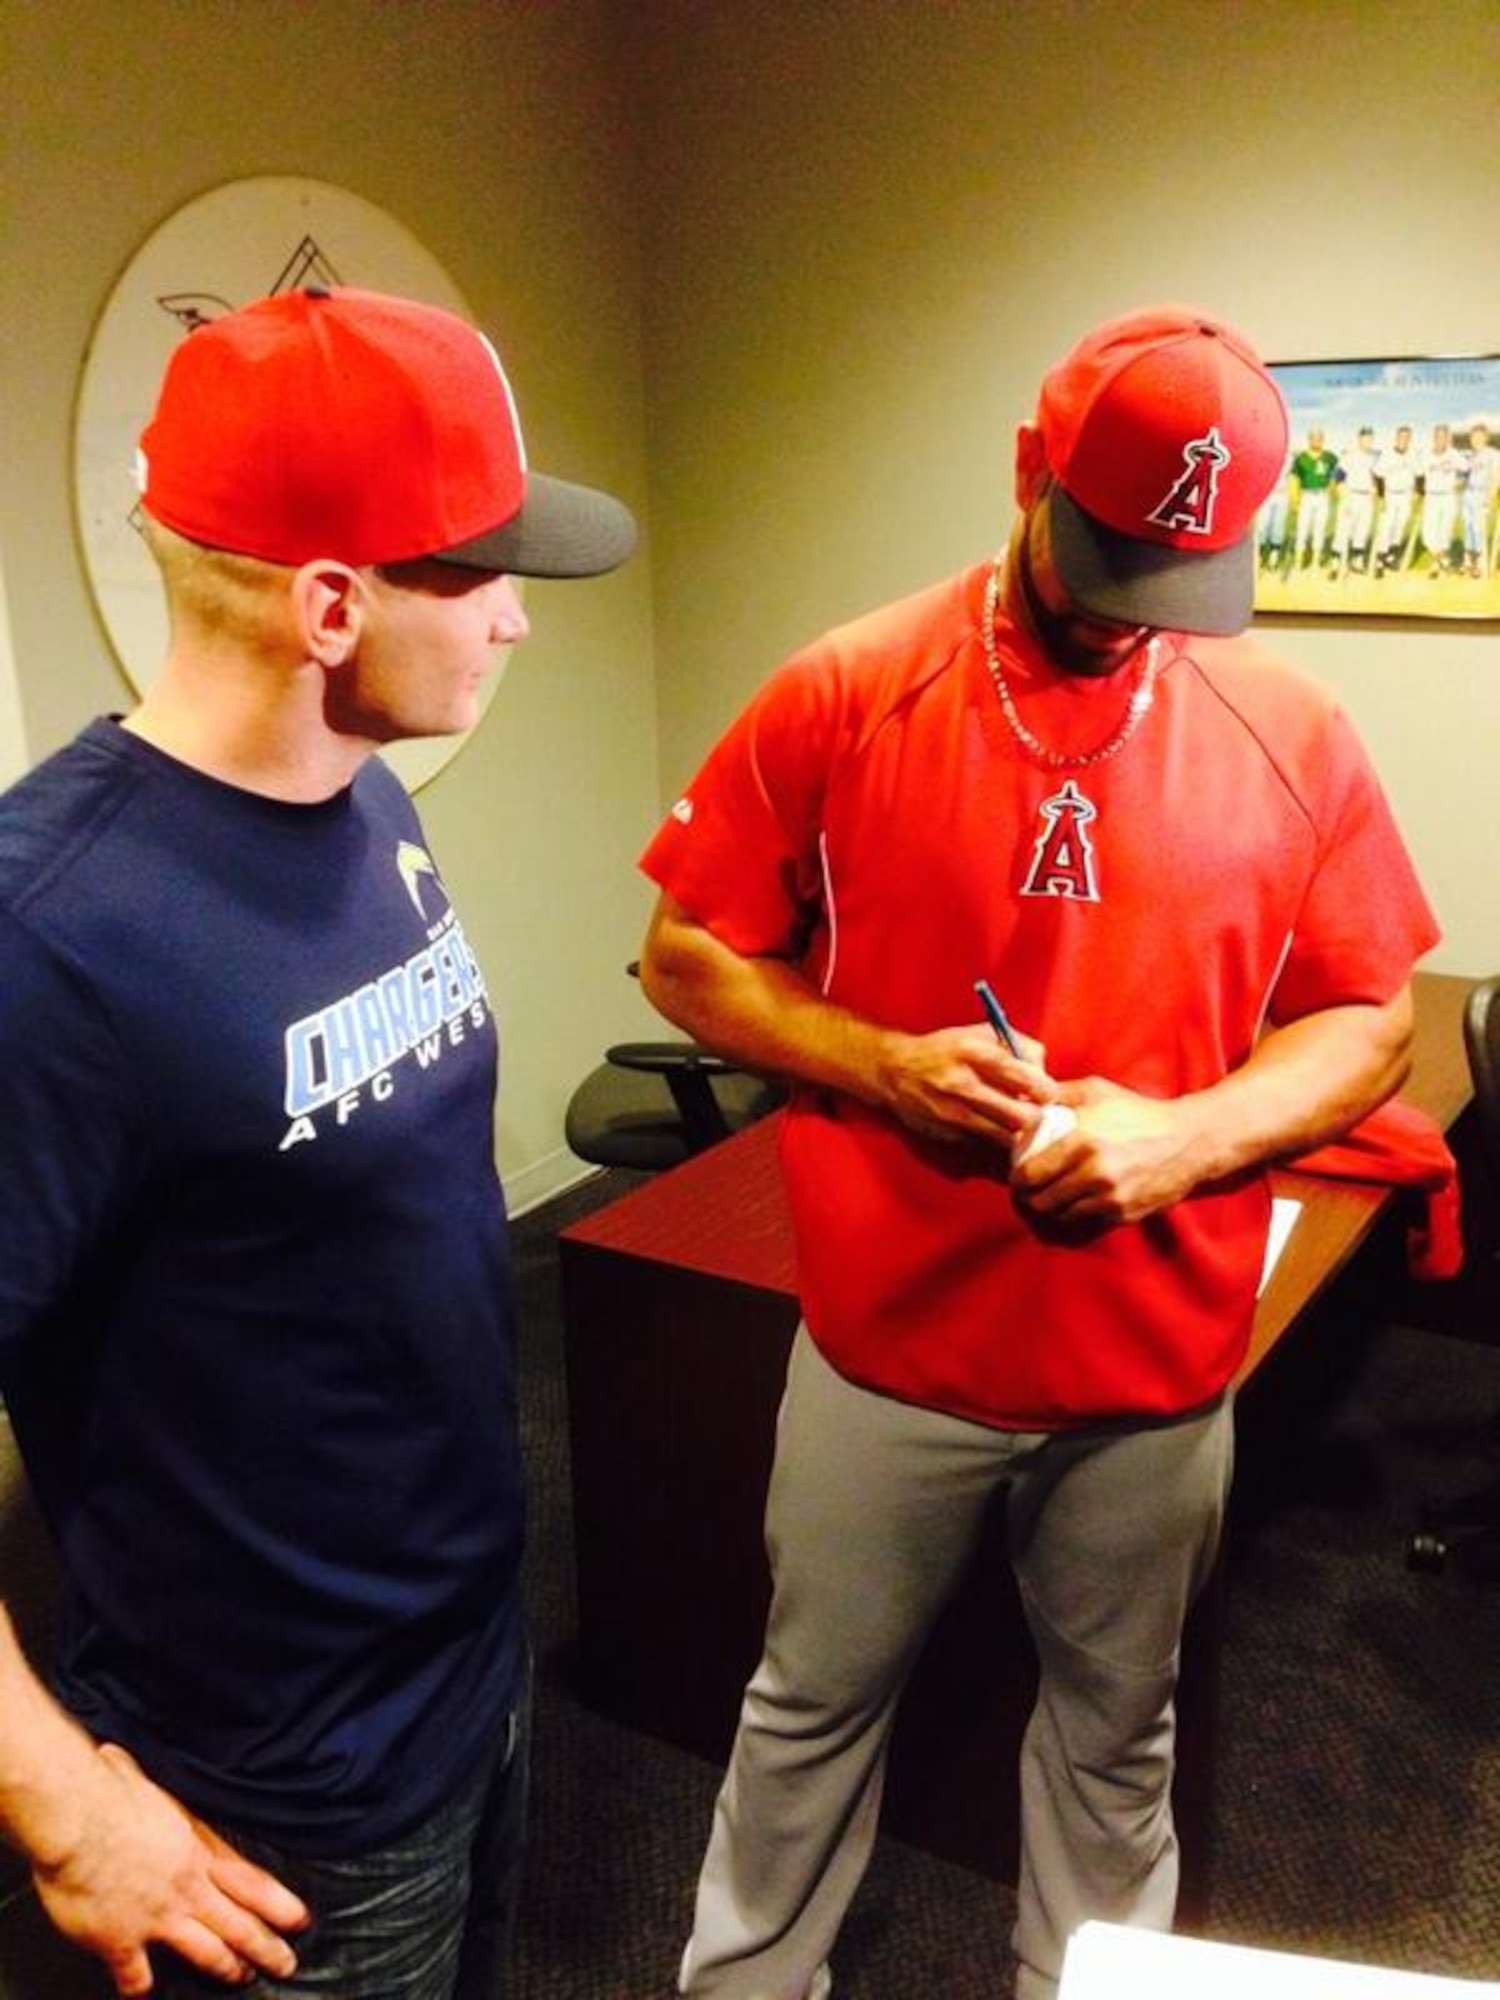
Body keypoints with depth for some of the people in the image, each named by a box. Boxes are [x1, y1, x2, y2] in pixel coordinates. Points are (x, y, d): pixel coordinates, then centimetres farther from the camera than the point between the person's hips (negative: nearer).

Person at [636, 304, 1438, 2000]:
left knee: (1113, 1736, 22)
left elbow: (1370, 1022, 2)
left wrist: (1180, 1134, -16)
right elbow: (685, 958, -3)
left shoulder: (1291, 733, -4)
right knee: (813, 1706, 19)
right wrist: (882, 1065, -20)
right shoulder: (843, 694, -9)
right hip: (887, 1345, -1)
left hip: (1158, 1365, 2)